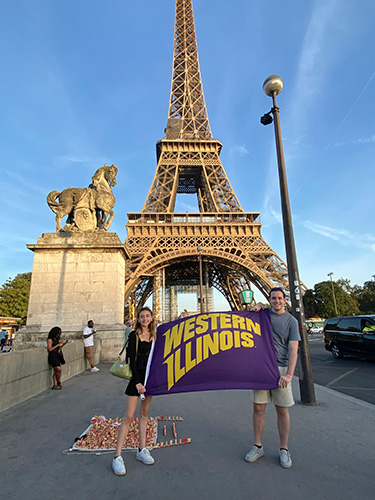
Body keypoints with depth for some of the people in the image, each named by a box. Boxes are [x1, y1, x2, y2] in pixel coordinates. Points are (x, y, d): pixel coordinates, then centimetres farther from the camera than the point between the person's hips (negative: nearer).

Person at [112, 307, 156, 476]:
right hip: (137, 376, -5)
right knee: (129, 416, -3)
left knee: (144, 413, 14)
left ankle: (142, 450, 26)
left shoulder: (154, 335, 5)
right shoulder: (134, 335, -8)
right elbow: (132, 360, -12)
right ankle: (117, 456, 8)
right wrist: (137, 382, -16)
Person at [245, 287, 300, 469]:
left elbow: (293, 350, -8)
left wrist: (289, 374, -18)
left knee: (282, 410, 7)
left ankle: (284, 450, 24)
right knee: (258, 407, 7)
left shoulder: (291, 321, -1)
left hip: (280, 369, -2)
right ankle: (257, 447, 23)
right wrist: (253, 311, 1)